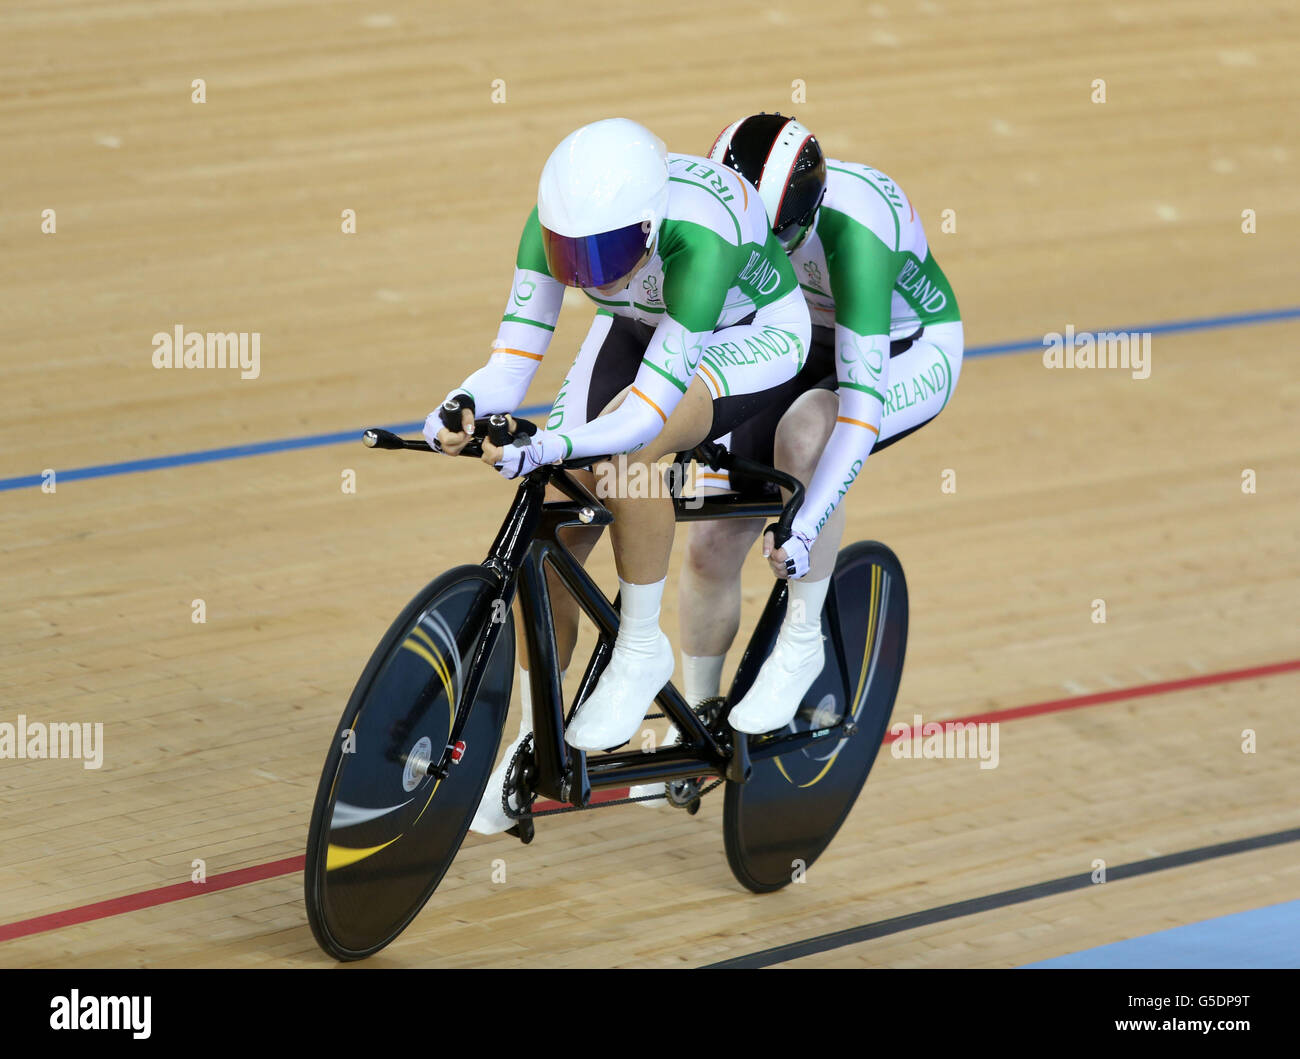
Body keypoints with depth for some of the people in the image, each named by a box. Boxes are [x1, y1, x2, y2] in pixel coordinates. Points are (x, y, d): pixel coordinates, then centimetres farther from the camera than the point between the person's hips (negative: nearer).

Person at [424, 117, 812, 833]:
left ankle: (641, 648, -13)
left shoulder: (700, 236, -41)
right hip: (636, 328, 5)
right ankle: (534, 739, 12)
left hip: (752, 336, -5)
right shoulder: (558, 223, -27)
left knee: (628, 450, -34)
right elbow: (513, 358, -27)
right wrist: (466, 407, -48)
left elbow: (651, 405, -44)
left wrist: (554, 445, -58)